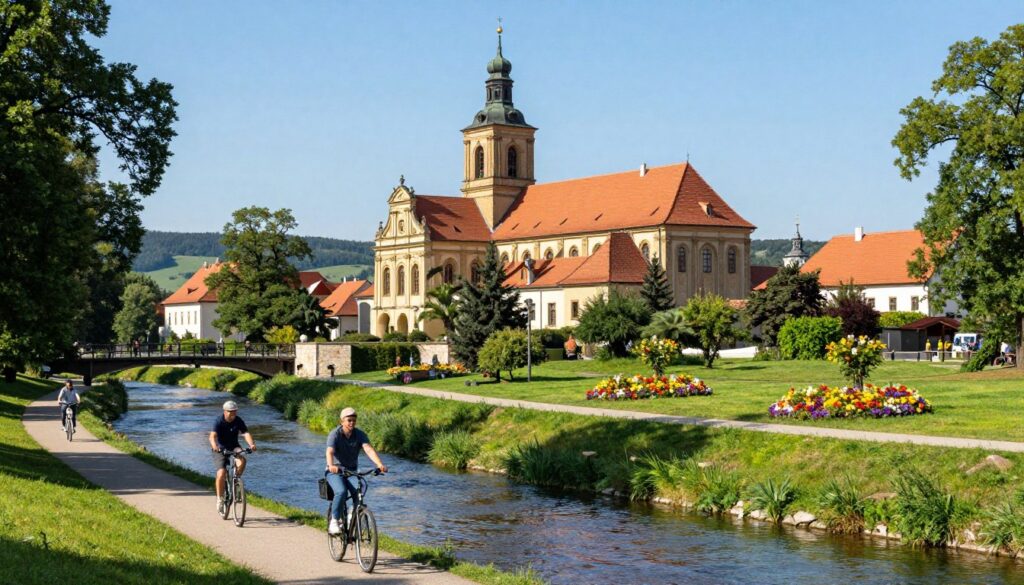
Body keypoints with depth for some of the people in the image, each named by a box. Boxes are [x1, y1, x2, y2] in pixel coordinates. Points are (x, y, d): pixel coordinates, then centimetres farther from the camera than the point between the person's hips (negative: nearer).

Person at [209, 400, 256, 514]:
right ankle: (220, 499, -2)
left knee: (242, 460, -30)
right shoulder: (219, 421, -19)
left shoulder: (238, 421, -11)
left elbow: (246, 433, -22)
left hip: (233, 447, 3)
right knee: (221, 473, -19)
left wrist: (251, 444, -43)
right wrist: (214, 446, -55)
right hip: (220, 449, -2)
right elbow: (213, 436, -33)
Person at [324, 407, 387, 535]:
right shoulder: (335, 435, -15)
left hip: (352, 471, 3)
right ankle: (334, 522, -17)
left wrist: (380, 464, -39)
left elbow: (368, 449, -21)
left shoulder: (360, 435, -5)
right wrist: (331, 465, -54)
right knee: (341, 492, -32)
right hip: (335, 471, -3)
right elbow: (330, 452, -31)